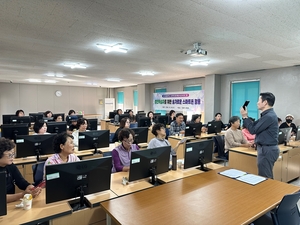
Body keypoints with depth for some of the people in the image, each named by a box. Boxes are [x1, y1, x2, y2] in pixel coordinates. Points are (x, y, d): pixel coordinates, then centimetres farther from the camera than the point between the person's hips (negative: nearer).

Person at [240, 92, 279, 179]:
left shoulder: (269, 116, -21)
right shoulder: (267, 114, 13)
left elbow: (253, 130, -17)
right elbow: (254, 125, 12)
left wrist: (244, 117, -10)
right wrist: (245, 116, 2)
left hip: (267, 150, -10)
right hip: (266, 148, 10)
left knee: (264, 177, -1)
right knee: (267, 176, 17)